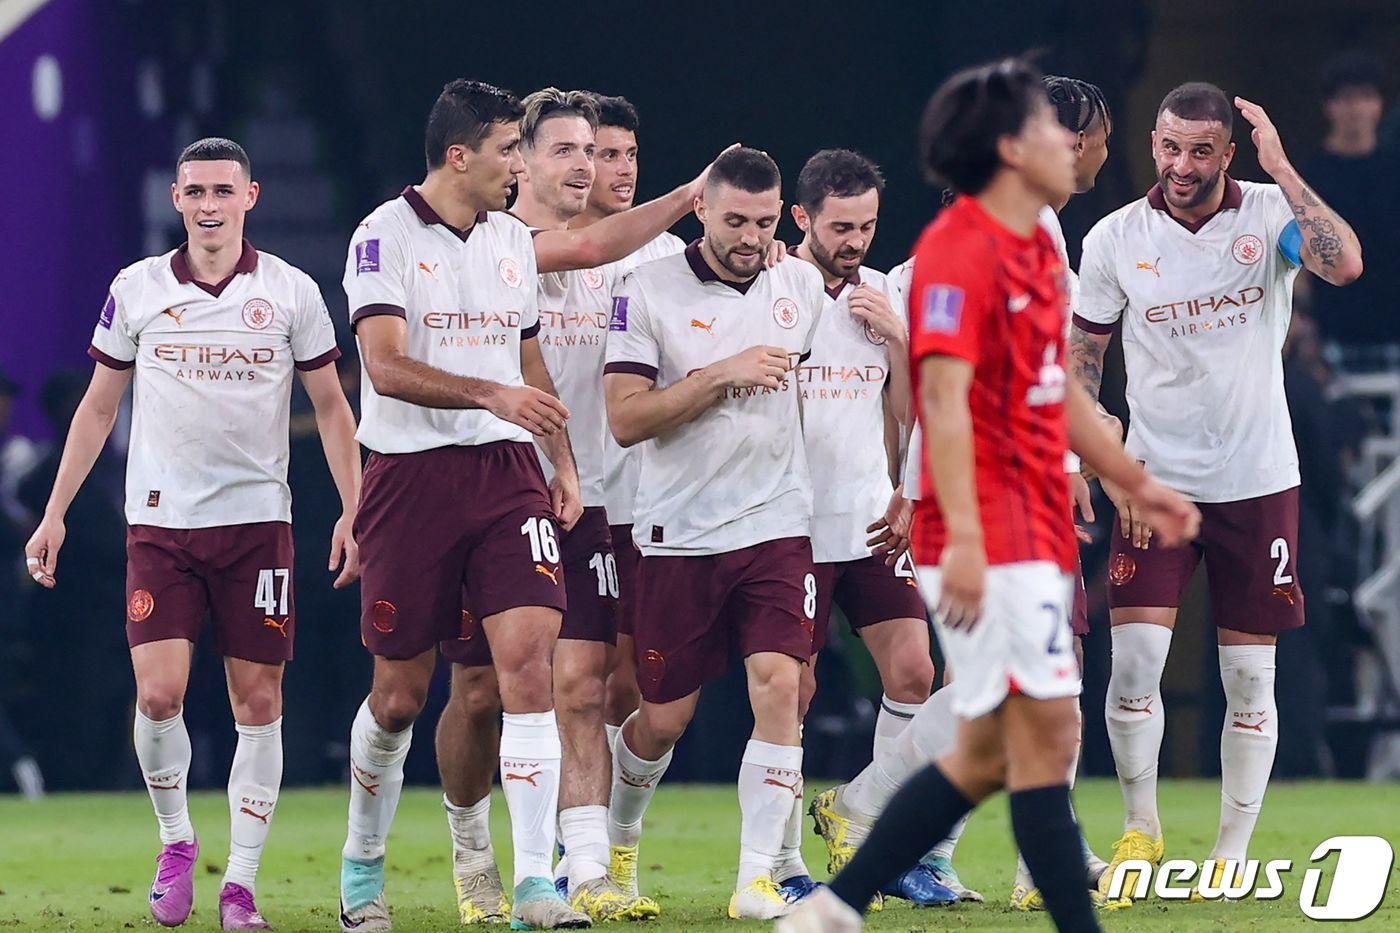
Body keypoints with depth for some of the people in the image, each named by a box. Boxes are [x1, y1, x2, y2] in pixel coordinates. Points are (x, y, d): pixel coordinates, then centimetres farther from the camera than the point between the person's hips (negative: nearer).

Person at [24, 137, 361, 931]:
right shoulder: (136, 290, 4)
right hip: (160, 521, 0)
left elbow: (331, 407, 8)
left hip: (257, 519, 0)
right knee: (159, 693, -12)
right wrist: (55, 513, 8)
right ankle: (176, 840, 12)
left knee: (258, 700, -1)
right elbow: (99, 407, 12)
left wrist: (353, 510, -1)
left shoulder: (292, 293, 2)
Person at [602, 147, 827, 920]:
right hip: (679, 536, -2)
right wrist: (720, 376, -18)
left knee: (779, 684, -15)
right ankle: (617, 842, 34)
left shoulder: (801, 285, 7)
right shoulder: (648, 291, -6)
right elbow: (625, 419, -12)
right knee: (662, 717, 6)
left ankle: (757, 877, -12)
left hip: (777, 528, 2)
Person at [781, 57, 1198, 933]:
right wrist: (963, 537, -28)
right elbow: (945, 397, -21)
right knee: (1047, 730, -10)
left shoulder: (1039, 250, 17)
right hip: (990, 542, -10)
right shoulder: (959, 252, -13)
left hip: (1039, 534, 10)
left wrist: (1139, 483, 27)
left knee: (989, 753, 10)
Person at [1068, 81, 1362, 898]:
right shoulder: (1114, 240, -2)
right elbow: (1081, 363, 6)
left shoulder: (1271, 212, -6)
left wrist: (1281, 167, -23)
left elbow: (1345, 265, -26)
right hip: (1156, 479, 0)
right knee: (1135, 660, -11)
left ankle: (1232, 855, 13)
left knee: (1250, 678, 3)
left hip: (1258, 483, 0)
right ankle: (1140, 829, 8)